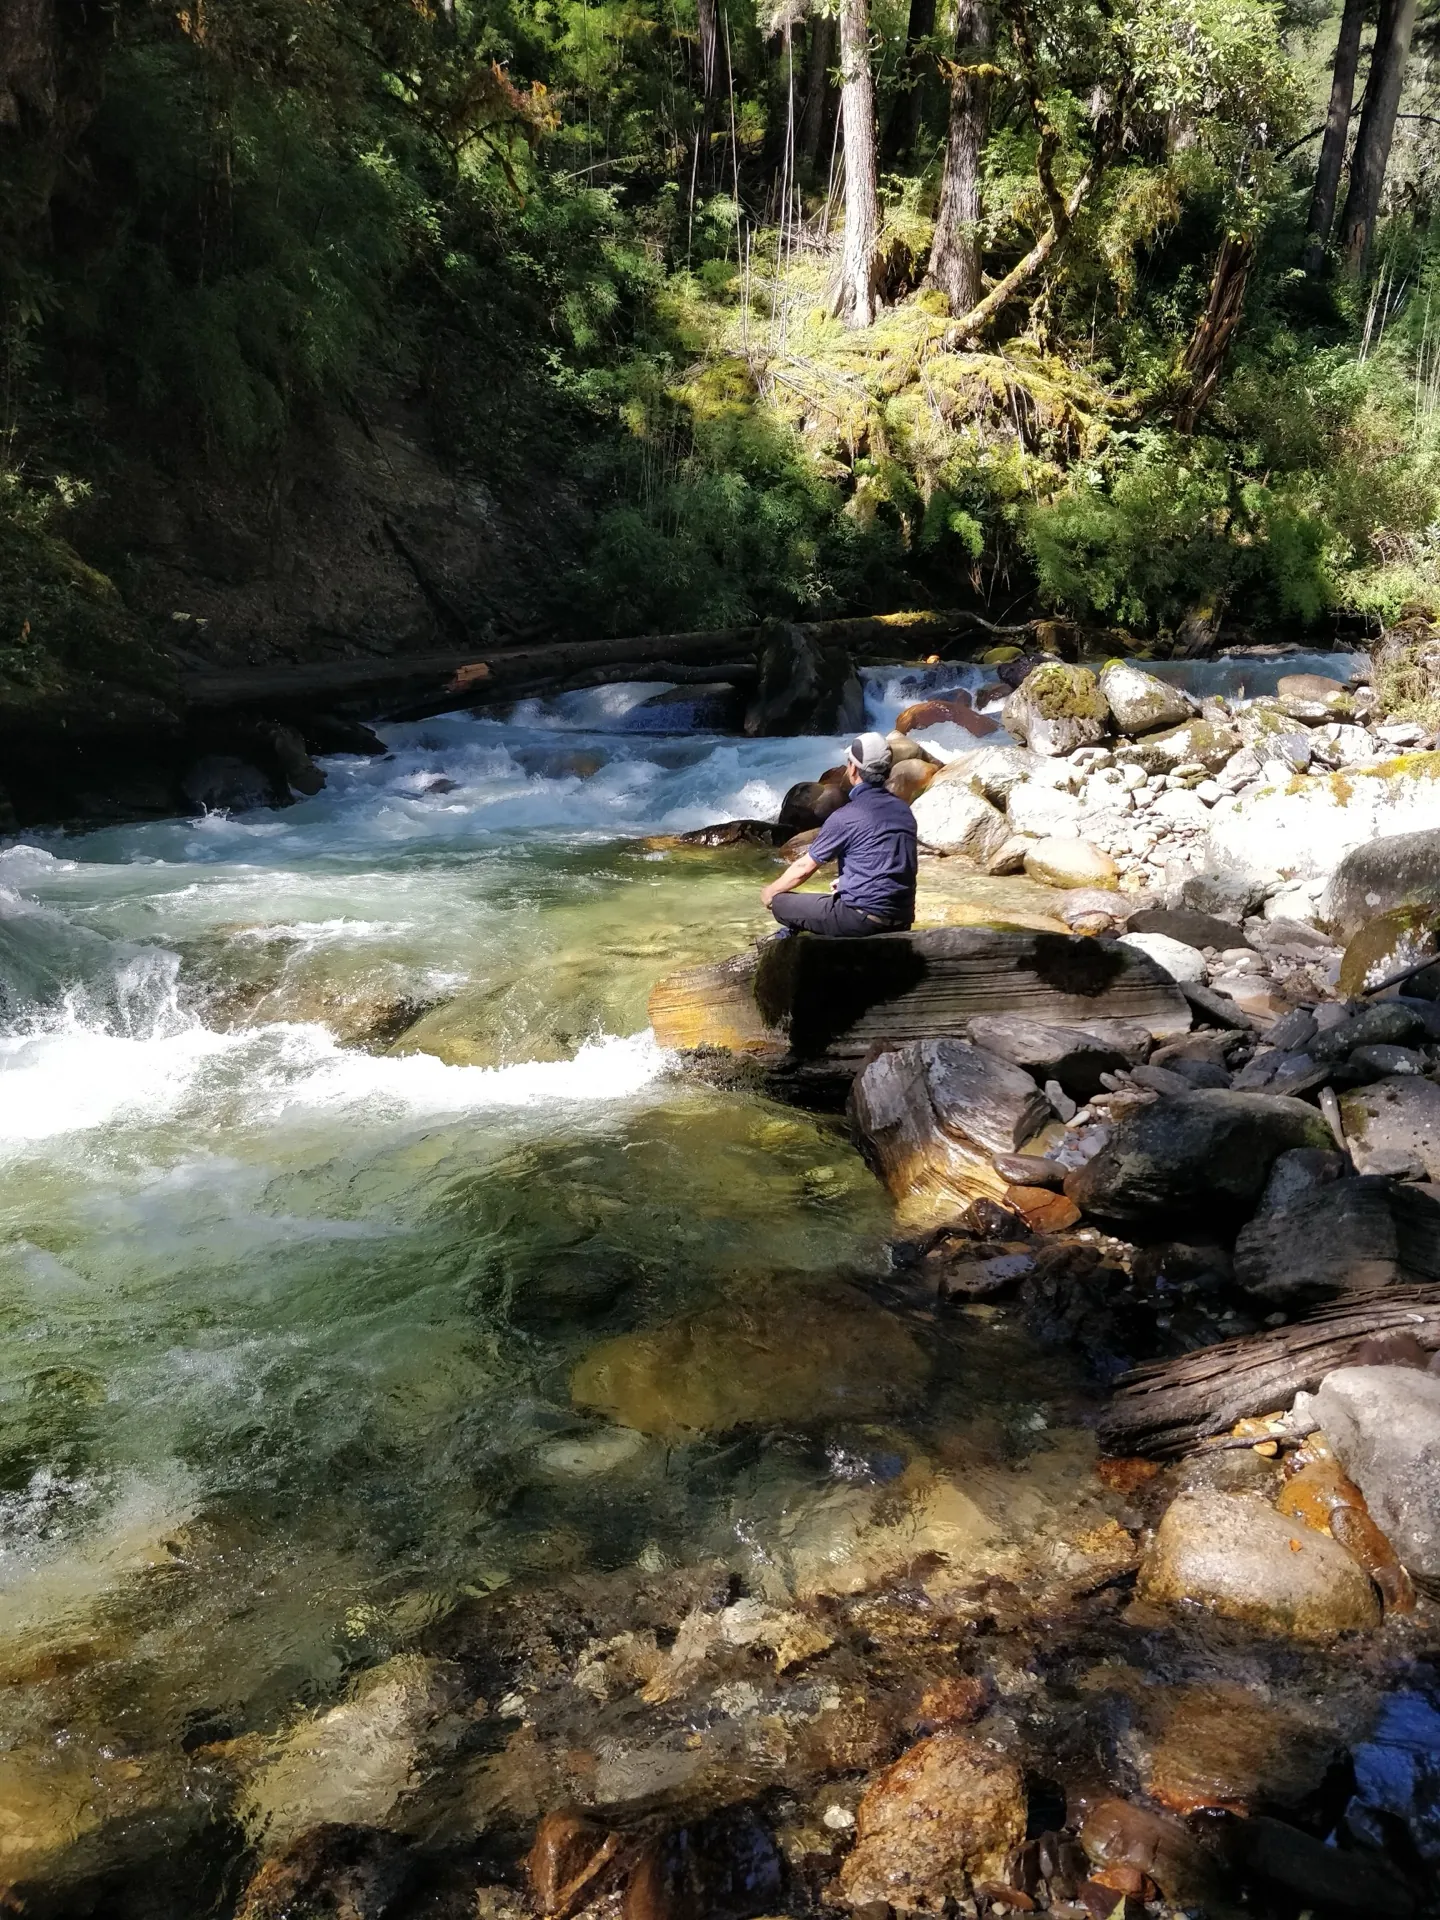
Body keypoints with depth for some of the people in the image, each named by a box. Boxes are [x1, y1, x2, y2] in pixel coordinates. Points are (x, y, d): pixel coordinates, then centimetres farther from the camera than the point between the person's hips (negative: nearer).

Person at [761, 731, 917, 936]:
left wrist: (770, 891, 16)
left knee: (781, 902, 7)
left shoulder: (846, 817, -11)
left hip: (863, 919, -7)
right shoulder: (903, 810, 10)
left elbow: (803, 867, -1)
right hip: (901, 920, 7)